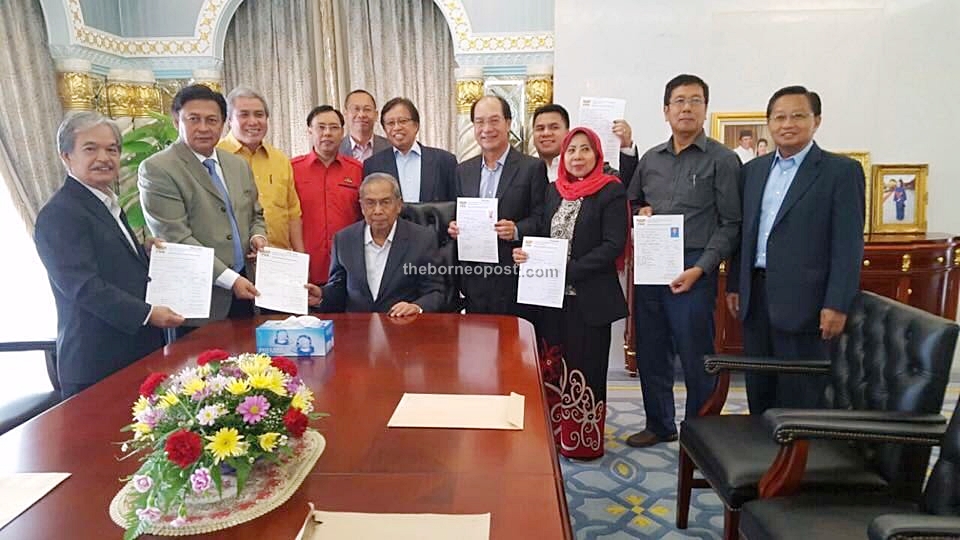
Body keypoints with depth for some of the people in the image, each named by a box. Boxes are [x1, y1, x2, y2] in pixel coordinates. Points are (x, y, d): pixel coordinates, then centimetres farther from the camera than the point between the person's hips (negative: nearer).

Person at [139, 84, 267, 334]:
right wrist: (229, 279, -18)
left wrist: (257, 236, 0)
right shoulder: (156, 169, -7)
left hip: (244, 291, 6)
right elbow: (175, 238, -14)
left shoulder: (239, 165, 13)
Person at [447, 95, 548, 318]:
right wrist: (454, 227, -3)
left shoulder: (533, 167, -1)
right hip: (474, 280, 4)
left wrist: (516, 230, -21)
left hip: (513, 279, -4)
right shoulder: (463, 170, 13)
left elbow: (541, 218, -4)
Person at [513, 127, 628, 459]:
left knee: (585, 369, 6)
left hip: (589, 297, -5)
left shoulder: (611, 192, -6)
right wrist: (526, 253, -7)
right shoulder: (554, 190, 12)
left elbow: (614, 245, -14)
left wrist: (570, 269, -21)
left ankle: (585, 440, 24)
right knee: (553, 368, 13)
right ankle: (556, 434, 30)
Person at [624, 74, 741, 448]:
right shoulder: (650, 159, 12)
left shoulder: (722, 160, -2)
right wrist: (640, 211, -1)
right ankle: (660, 425, 31)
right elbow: (631, 202, 23)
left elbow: (731, 224, -5)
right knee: (650, 351, 13)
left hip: (692, 271, -5)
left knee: (695, 356, 3)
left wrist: (700, 269, -15)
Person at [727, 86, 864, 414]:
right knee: (758, 391, 14)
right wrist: (734, 285, 11)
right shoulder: (753, 170, 12)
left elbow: (848, 245, -8)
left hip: (801, 301, -5)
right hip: (755, 297, 5)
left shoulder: (841, 171, -3)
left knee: (798, 398, 4)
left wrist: (836, 305, -13)